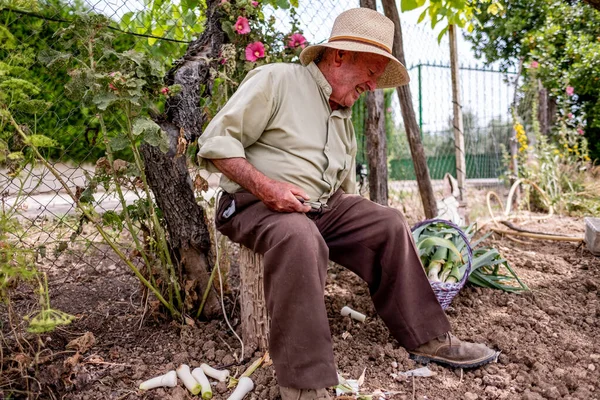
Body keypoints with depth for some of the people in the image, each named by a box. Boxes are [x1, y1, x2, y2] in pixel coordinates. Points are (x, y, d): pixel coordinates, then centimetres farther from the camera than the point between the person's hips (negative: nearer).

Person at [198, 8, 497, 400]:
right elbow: (216, 141, -12)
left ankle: (428, 338, 5)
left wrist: (362, 226, 12)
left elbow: (347, 187, 23)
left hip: (325, 206, 7)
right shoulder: (276, 79, -7)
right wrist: (264, 185, -24)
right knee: (299, 237, -38)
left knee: (389, 224, -7)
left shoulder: (344, 116, 18)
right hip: (256, 204, -7)